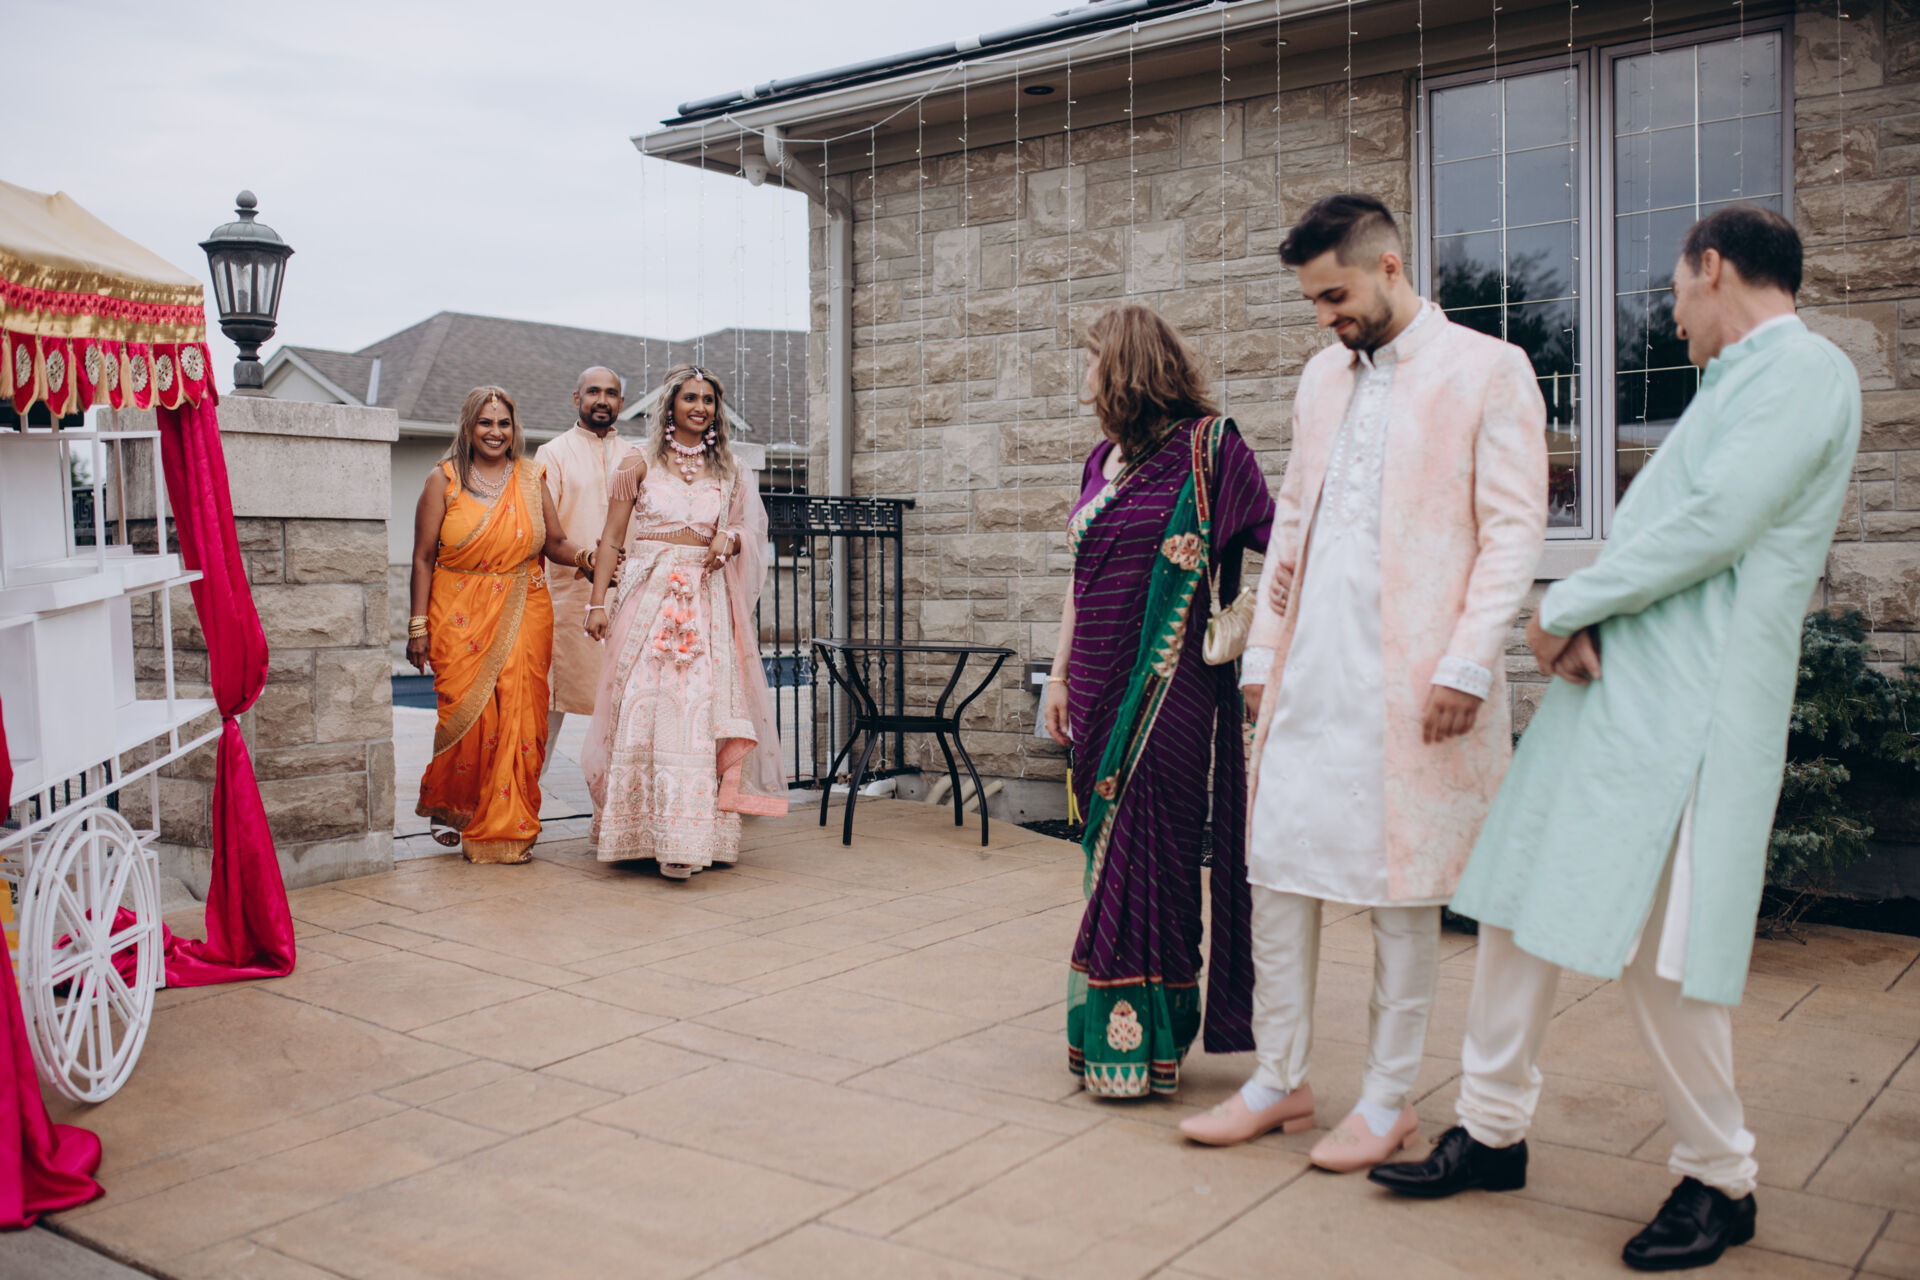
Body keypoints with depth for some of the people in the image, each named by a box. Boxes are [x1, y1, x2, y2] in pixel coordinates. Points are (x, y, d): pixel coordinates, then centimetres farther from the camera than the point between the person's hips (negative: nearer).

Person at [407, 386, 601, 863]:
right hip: (459, 616, -2)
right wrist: (418, 625, -3)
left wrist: (581, 554, -13)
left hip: (523, 615, 2)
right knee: (467, 715, -7)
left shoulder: (531, 479, 10)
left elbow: (554, 542, 10)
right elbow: (423, 557, 2)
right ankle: (448, 807, 21)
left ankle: (506, 829, 7)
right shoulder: (444, 480, 3)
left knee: (519, 716, -5)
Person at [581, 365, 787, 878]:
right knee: (644, 709, -7)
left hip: (707, 603, 2)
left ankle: (685, 839, -4)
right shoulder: (639, 465, 6)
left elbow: (750, 531, 20)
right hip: (649, 598, -2)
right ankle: (641, 831, 2)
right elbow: (611, 537, 5)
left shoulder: (729, 470, 14)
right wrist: (597, 603, -2)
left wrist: (731, 539, -3)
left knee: (698, 712, -6)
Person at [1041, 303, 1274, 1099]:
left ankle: (1142, 1040, 5)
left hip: (1166, 689, -7)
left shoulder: (1207, 445, -6)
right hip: (1100, 688, 7)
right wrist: (1060, 676, 17)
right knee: (1107, 847, 10)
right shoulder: (1102, 458, 15)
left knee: (1147, 853, -5)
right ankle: (1104, 1029, 20)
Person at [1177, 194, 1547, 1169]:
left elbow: (1513, 531, -7)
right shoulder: (1322, 377, 17)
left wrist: (1467, 664, -15)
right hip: (1309, 676, 6)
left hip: (1411, 681, -6)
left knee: (1402, 887, 3)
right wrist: (1263, 648, 13)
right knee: (1276, 869, 6)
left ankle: (1388, 1097, 18)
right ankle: (1279, 1079, 20)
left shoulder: (1489, 371, -1)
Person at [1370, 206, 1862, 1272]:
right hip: (1605, 688, 9)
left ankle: (1719, 1181, 16)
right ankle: (1492, 1129, 22)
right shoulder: (1729, 383, 23)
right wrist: (1582, 622, -3)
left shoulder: (1805, 372, -6)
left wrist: (1566, 606, -9)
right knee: (1519, 903, 9)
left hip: (1687, 712, -9)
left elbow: (1715, 525, -18)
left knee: (1659, 954, -4)